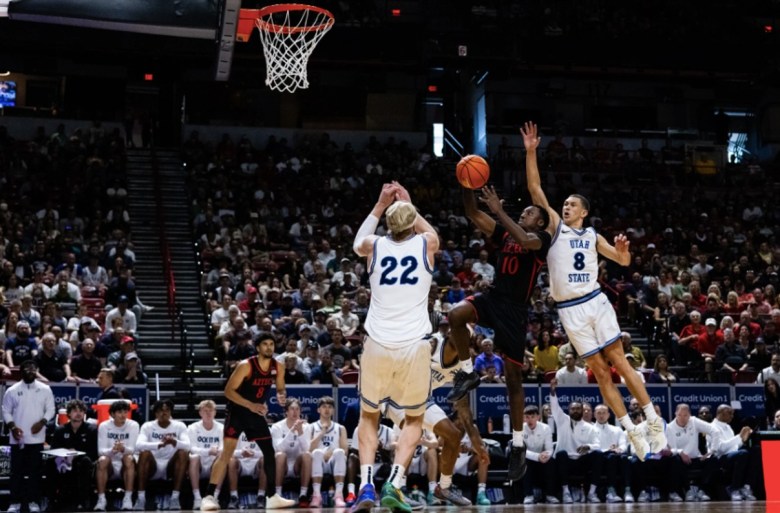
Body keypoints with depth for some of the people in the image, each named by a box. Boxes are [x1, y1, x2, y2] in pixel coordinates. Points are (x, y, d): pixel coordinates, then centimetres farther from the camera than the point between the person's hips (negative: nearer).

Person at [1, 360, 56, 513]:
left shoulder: (45, 389, 4)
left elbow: (50, 409, 3)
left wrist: (42, 422, -13)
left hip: (37, 438, 0)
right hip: (18, 438, 0)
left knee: (35, 470, 3)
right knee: (16, 470, 1)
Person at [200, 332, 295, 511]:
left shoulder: (278, 367, -5)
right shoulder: (245, 365, -21)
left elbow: (280, 388, 11)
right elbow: (228, 391, -21)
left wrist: (281, 395, -14)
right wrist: (250, 405, -30)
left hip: (257, 413, 6)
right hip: (237, 412, -6)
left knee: (270, 451, 5)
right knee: (226, 452, -16)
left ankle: (271, 496, 16)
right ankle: (209, 497, -18)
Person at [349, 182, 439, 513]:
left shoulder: (374, 246, 3)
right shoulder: (426, 244, 2)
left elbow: (357, 243, 30)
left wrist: (381, 204, 33)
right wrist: (408, 204, 36)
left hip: (378, 345, 1)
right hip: (414, 346, -1)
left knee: (368, 416, 19)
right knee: (414, 419, 18)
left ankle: (366, 485, 1)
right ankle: (394, 483, -2)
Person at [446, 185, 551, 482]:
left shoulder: (542, 238, -2)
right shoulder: (505, 233, 15)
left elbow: (525, 241, -27)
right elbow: (473, 215, 9)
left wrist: (499, 210, -27)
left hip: (515, 310, -5)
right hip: (493, 298, 5)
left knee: (513, 378, -1)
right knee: (456, 314, -29)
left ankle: (518, 445, 9)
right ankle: (467, 372, -7)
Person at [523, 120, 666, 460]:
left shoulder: (593, 236, 12)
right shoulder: (555, 227, 6)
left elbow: (623, 261, 16)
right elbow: (535, 189, -2)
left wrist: (622, 249, -8)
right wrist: (531, 152, -10)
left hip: (595, 301, 1)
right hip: (570, 310, -1)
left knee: (619, 361, -2)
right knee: (600, 372, 1)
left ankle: (654, 421, 3)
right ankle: (632, 432, 6)